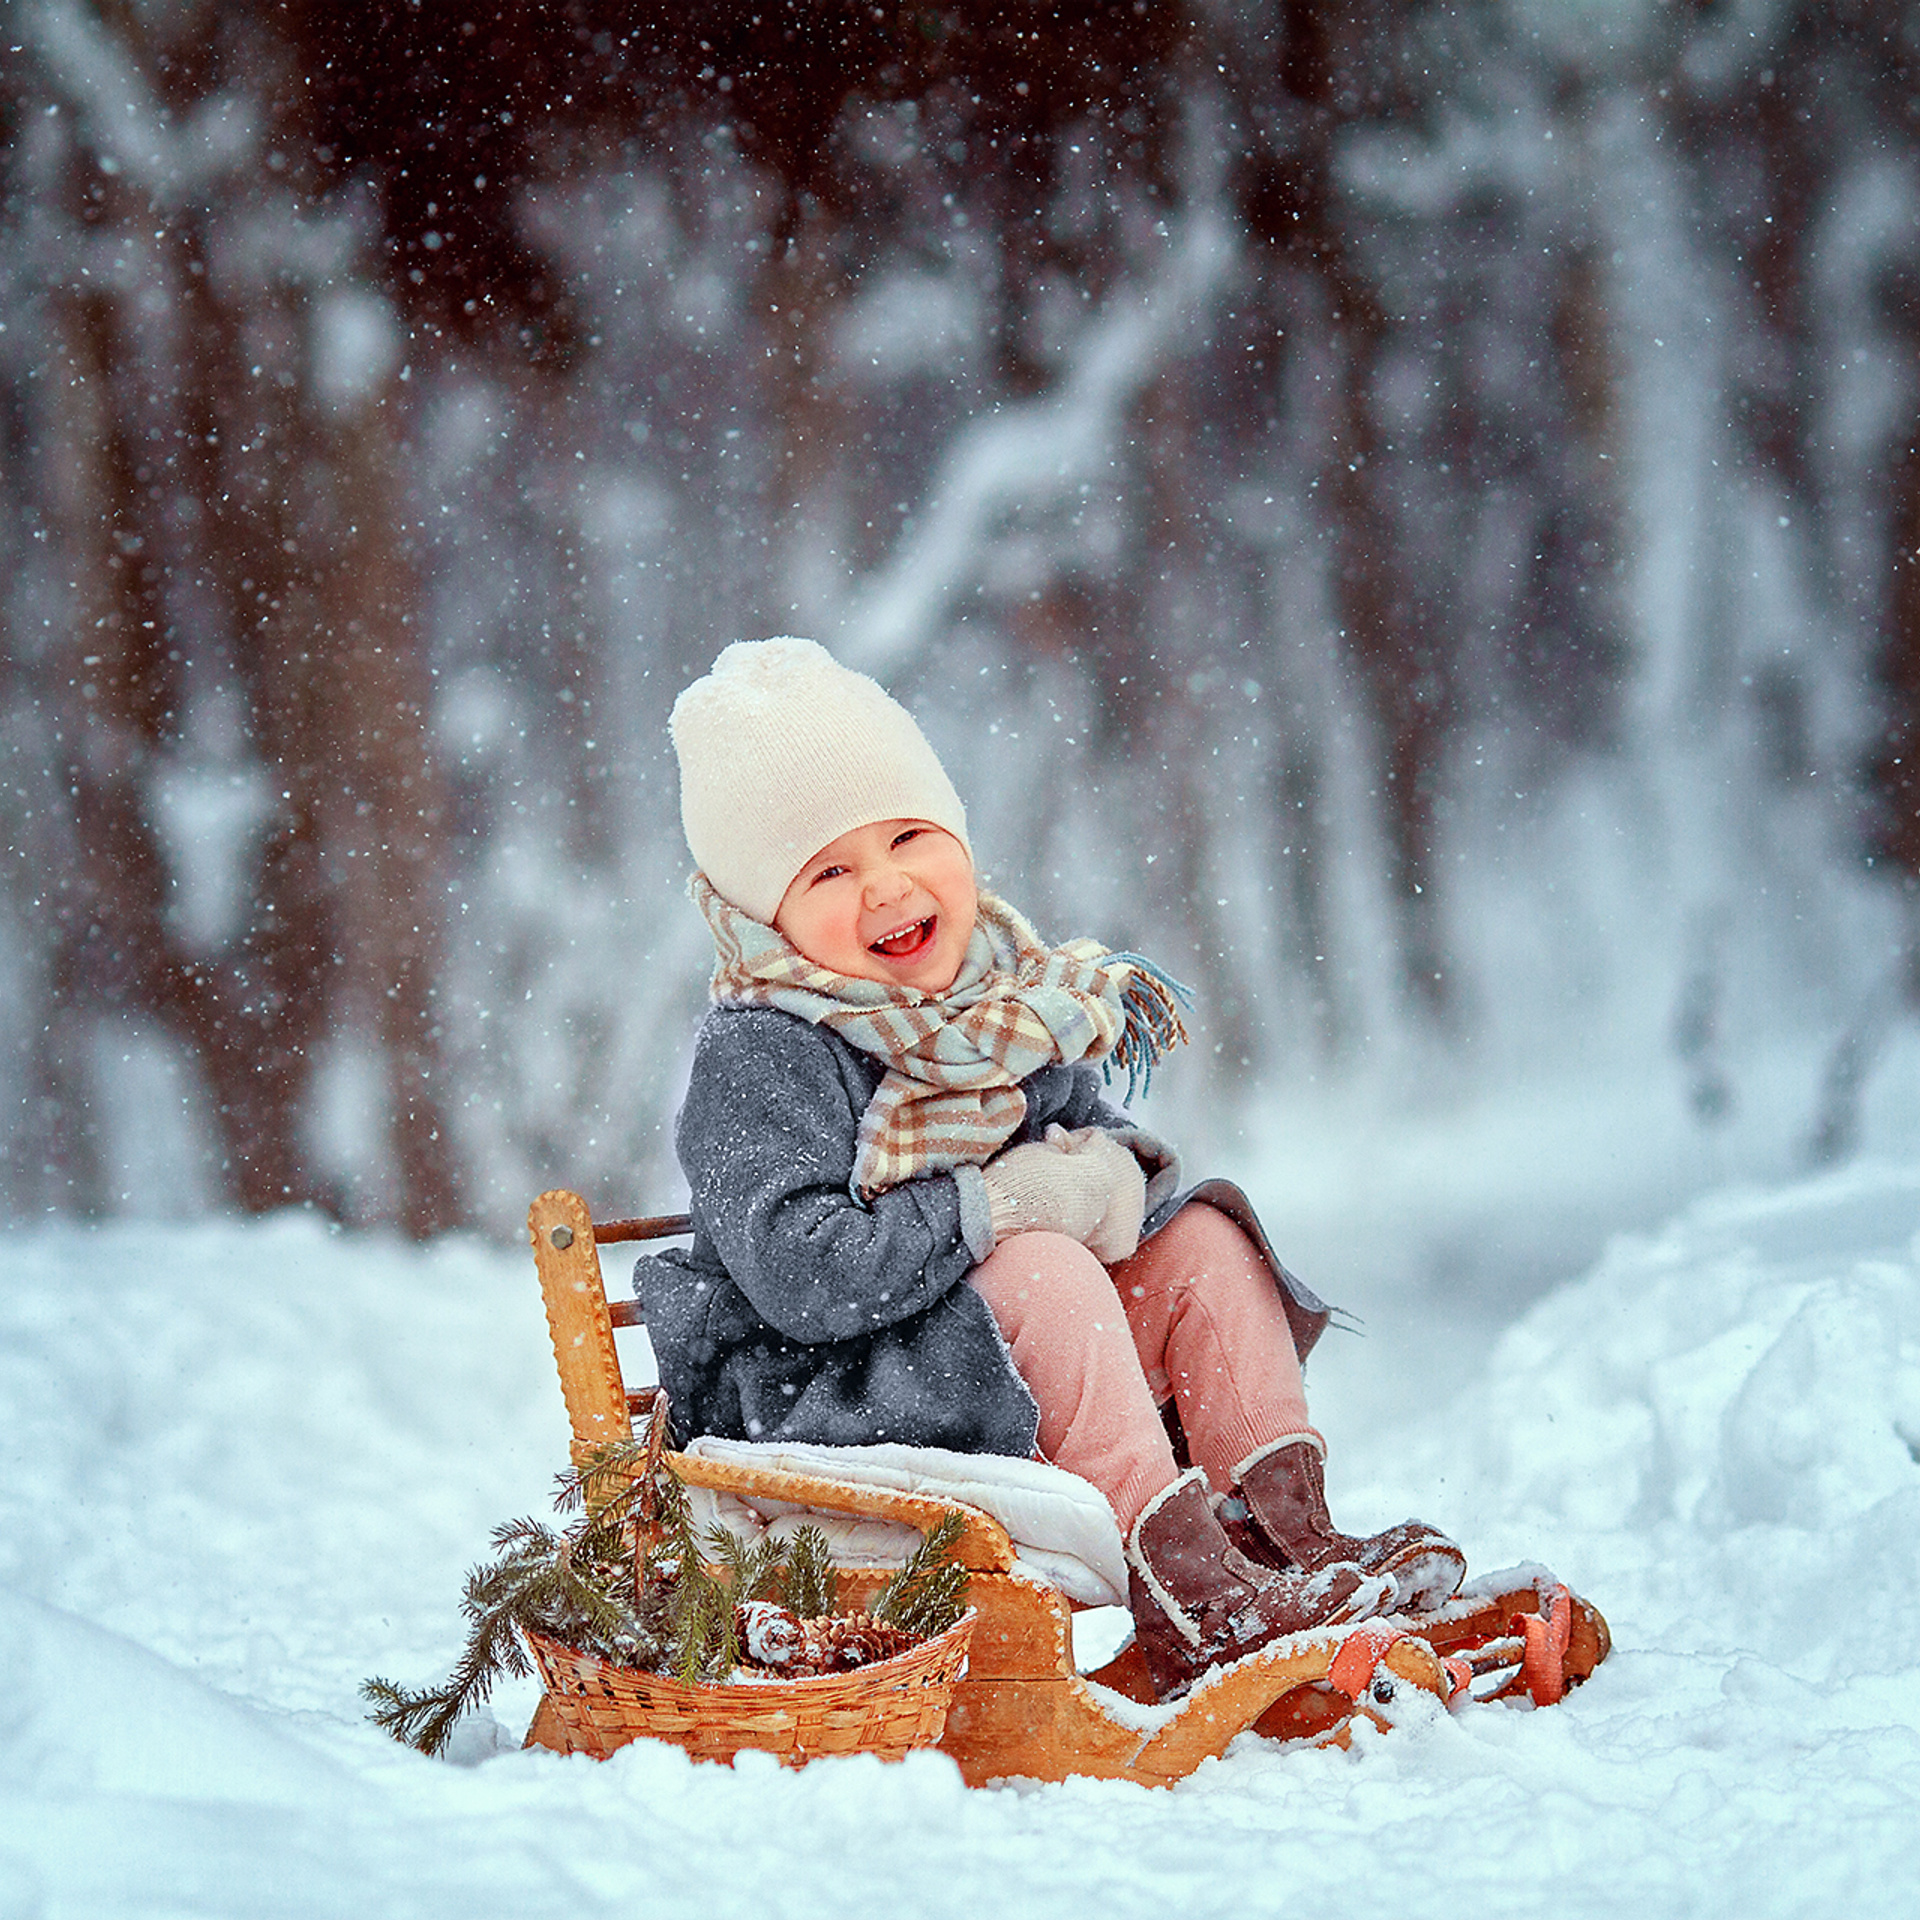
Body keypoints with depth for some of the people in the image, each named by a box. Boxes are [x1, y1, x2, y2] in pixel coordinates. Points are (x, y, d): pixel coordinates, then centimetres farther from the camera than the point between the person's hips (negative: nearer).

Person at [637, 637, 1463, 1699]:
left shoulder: (1014, 1000, 6)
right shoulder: (758, 1058, -18)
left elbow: (1088, 1126, 18)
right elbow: (802, 1273, -29)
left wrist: (1114, 1174, -9)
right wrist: (1004, 1202, -25)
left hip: (1033, 1365, 8)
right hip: (814, 1394, -8)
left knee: (1201, 1240, -2)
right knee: (1039, 1271, -30)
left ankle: (1286, 1536, -11)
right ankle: (1189, 1608, -33)